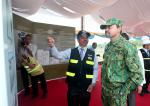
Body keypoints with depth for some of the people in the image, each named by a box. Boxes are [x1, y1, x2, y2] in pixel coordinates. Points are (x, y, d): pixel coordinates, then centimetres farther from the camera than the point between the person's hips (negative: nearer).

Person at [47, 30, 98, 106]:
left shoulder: (92, 54, -2)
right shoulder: (71, 51, -3)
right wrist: (52, 46, -33)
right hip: (73, 86, 0)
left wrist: (93, 83, -5)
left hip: (86, 87, 1)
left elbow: (95, 69, 1)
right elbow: (58, 55, -15)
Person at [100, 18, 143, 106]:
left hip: (118, 90, -7)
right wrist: (103, 83, 13)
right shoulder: (108, 46, 5)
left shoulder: (127, 46, -17)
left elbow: (136, 72, -17)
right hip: (105, 88, 7)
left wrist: (125, 90, -16)